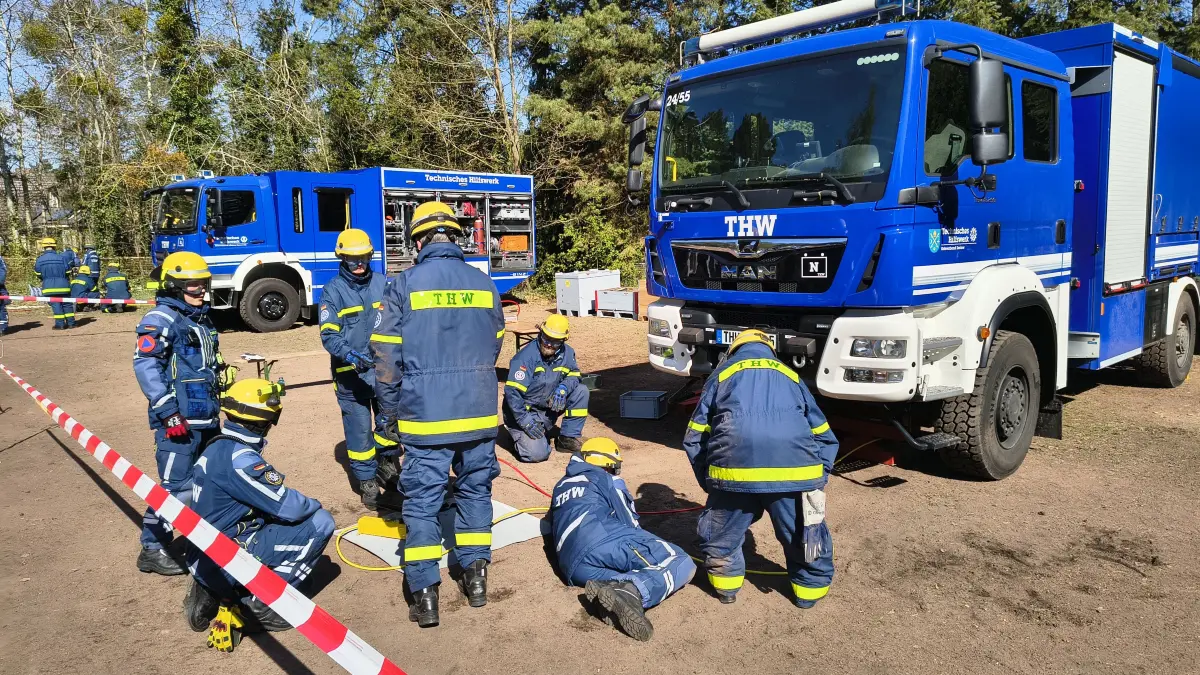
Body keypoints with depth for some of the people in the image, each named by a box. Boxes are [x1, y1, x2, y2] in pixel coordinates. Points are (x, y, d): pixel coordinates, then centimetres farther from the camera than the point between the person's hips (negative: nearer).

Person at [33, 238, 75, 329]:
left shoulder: (40, 259, -2)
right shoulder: (62, 257, -5)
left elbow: (38, 274, 5)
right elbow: (67, 271, 1)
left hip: (49, 287, 0)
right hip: (63, 285, 0)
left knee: (55, 305, 4)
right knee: (67, 304, 10)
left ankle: (60, 324, 0)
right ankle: (71, 322, 12)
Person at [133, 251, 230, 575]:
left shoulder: (201, 318, 17)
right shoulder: (162, 319, -11)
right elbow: (145, 365, -20)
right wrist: (168, 412, -22)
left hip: (207, 417, 9)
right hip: (179, 420, -9)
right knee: (177, 487, -7)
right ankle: (152, 549, 7)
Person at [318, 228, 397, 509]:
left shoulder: (381, 283, 5)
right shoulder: (333, 291, -4)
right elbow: (329, 335, -10)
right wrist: (351, 355, -27)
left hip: (384, 368, 3)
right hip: (350, 373, -3)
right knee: (359, 427, 4)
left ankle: (389, 463, 37)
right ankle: (367, 481, 17)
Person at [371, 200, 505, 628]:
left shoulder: (404, 285, -7)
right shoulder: (484, 284, 3)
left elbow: (386, 355, -7)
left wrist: (390, 413, 4)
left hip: (425, 415, -3)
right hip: (479, 412, 3)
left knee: (422, 500, 6)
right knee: (475, 490, 17)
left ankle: (424, 595, 7)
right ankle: (476, 576, 23)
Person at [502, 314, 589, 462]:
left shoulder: (567, 353, -4)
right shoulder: (525, 357, -22)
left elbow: (574, 375, 5)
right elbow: (512, 391, -23)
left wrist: (563, 387, -20)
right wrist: (525, 421, -25)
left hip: (548, 409, 6)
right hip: (525, 410, -6)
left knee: (581, 390, -11)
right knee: (537, 453, -24)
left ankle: (568, 439, -2)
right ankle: (521, 434, 10)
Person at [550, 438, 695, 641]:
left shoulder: (562, 486, 35)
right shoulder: (605, 479, 18)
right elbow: (630, 523, 14)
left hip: (574, 567, 6)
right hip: (607, 544, -6)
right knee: (681, 563, -6)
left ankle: (609, 587, -36)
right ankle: (632, 592, -35)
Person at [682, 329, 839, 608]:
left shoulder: (722, 373, 24)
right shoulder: (791, 376, 29)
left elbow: (694, 438, 20)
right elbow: (825, 437, 26)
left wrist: (707, 481, 26)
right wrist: (816, 480, 27)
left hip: (735, 468, -1)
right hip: (795, 469, 2)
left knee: (720, 534, 23)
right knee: (805, 533, 23)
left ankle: (727, 587, 37)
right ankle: (810, 589, 37)